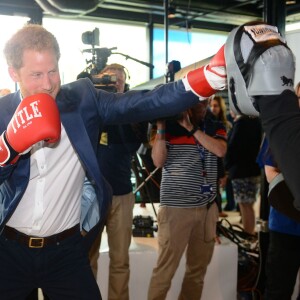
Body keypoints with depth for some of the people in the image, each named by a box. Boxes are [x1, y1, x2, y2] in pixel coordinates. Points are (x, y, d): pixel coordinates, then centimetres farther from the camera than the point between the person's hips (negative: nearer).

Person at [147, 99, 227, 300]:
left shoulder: (216, 126, 7)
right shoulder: (170, 125, -2)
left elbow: (220, 150, -12)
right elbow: (158, 161, -10)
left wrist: (191, 128, -16)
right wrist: (160, 127, -18)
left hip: (207, 206, 4)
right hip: (176, 207, -4)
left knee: (199, 266, 13)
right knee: (166, 268, -3)